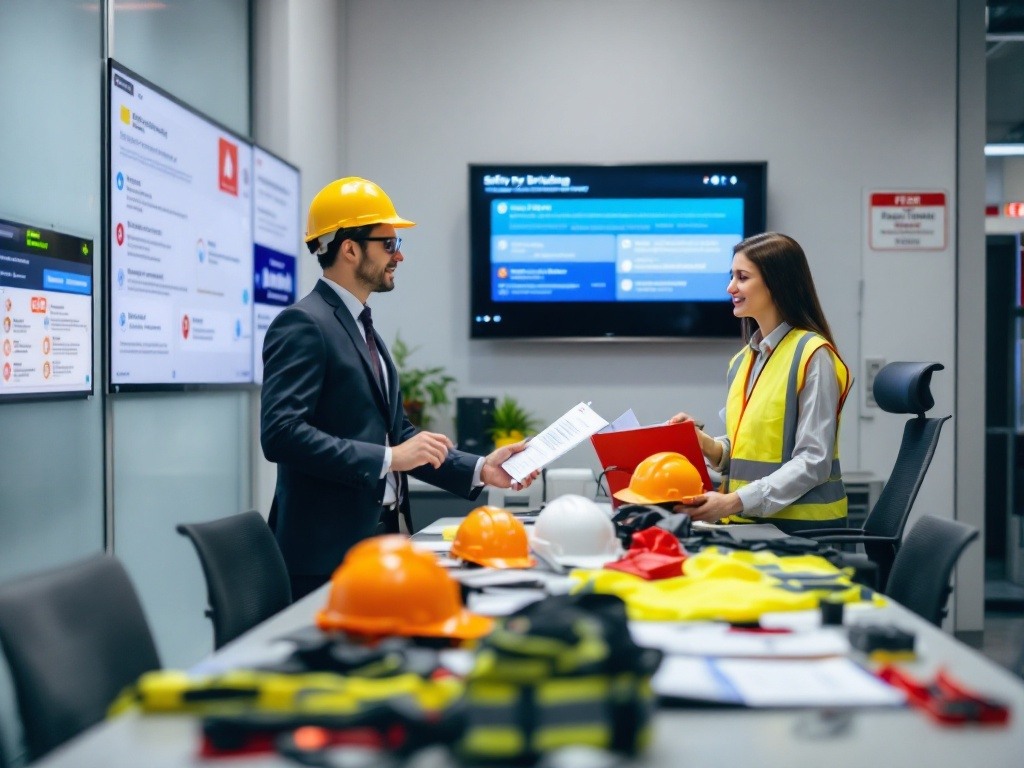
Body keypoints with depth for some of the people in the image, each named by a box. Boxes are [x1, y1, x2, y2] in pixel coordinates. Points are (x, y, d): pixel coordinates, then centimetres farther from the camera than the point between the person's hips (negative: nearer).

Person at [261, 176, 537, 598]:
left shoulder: (360, 326, 16)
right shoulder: (302, 325, -12)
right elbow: (281, 432, -23)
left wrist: (478, 469, 7)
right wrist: (388, 459, -23)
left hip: (379, 536, 9)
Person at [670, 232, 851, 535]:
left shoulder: (813, 356, -8)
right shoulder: (742, 361, 14)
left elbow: (814, 461, -13)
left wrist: (736, 501, -21)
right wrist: (708, 445, 0)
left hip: (802, 527, -6)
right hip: (749, 523, 6)